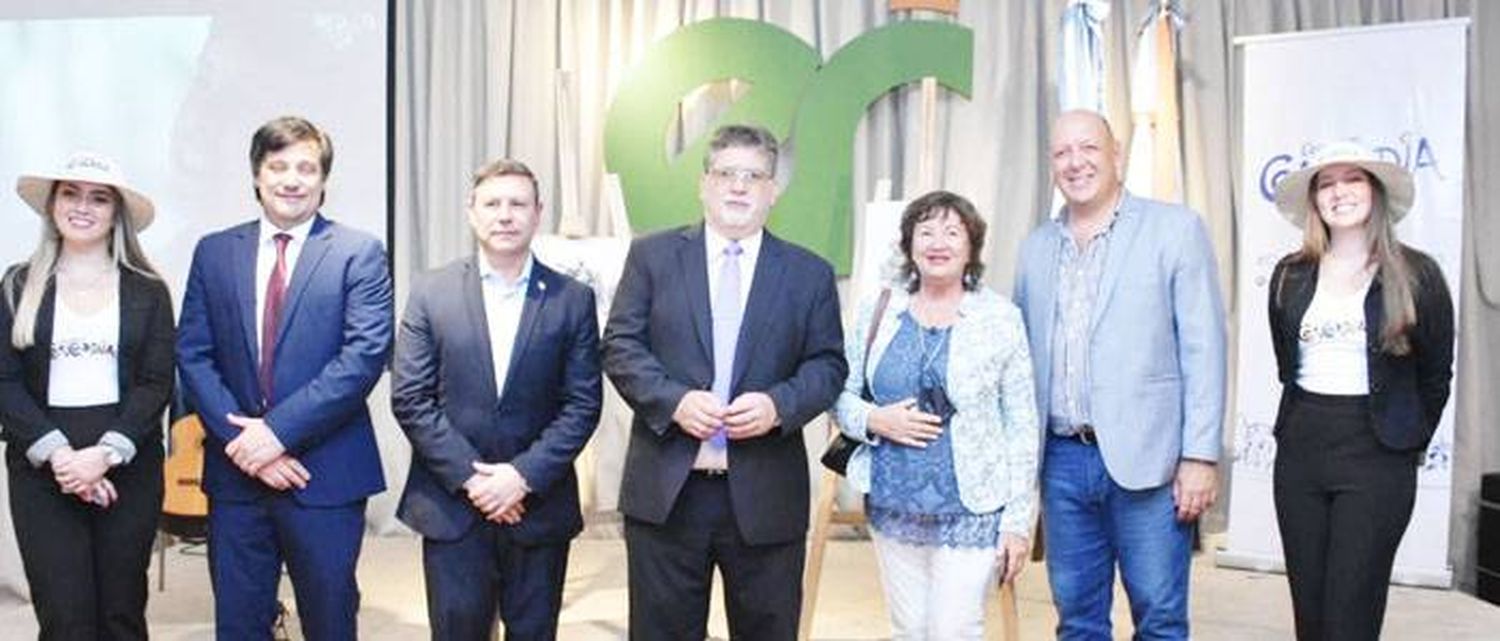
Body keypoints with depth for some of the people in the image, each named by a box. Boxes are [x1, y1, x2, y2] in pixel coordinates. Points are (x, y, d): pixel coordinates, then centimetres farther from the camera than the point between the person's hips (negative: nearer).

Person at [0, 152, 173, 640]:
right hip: (42, 469, 0)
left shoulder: (147, 290, 4)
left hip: (128, 467, 0)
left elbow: (157, 383, -1)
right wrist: (58, 453, -13)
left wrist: (105, 453, -14)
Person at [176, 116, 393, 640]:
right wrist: (242, 439, -9)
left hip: (325, 473, -3)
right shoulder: (214, 252, 9)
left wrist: (280, 430, -16)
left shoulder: (359, 254, -2)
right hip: (235, 471, 3)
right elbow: (193, 354, 4)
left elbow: (365, 355, -12)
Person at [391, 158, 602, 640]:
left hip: (539, 505, 1)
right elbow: (410, 399, -3)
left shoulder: (573, 300, 1)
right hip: (451, 504, 0)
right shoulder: (431, 293, 1)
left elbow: (583, 404, -2)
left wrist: (524, 475, -12)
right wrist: (470, 476, -10)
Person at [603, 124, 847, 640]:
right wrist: (674, 400, -15)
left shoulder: (810, 274, 7)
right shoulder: (652, 256, 5)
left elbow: (828, 364, 5)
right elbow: (620, 345, 1)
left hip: (766, 497, 1)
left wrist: (779, 404, -14)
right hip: (666, 490, 0)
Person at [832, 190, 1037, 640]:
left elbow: (1022, 426, -2)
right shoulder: (877, 314, 4)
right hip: (892, 507, 3)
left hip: (970, 512, -3)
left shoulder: (1001, 318, -3)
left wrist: (1019, 520, -5)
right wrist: (874, 421, -12)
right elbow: (841, 395, 10)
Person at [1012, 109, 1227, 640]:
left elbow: (1203, 349, -5)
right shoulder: (1036, 247, 12)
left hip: (1146, 460, -4)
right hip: (1062, 460, 4)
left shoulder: (1176, 228, 0)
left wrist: (1201, 456, -10)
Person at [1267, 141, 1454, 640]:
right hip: (1299, 453, 4)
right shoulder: (1290, 276, 6)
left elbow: (1436, 375, 5)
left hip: (1377, 456, -3)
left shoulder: (1416, 275, -3)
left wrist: (1409, 441, 11)